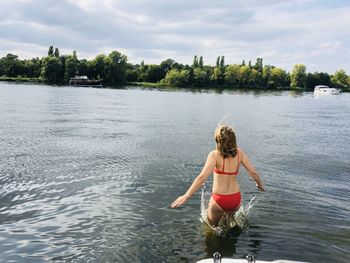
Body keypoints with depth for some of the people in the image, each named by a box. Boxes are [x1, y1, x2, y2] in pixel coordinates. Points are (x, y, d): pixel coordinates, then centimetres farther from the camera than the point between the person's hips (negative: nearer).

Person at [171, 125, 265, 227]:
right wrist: (259, 184, 19)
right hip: (236, 199, 4)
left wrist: (186, 196, -25)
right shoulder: (239, 153, -5)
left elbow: (202, 177, -25)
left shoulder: (214, 155, -16)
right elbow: (253, 172, -2)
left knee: (212, 226, 24)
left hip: (219, 200, -4)